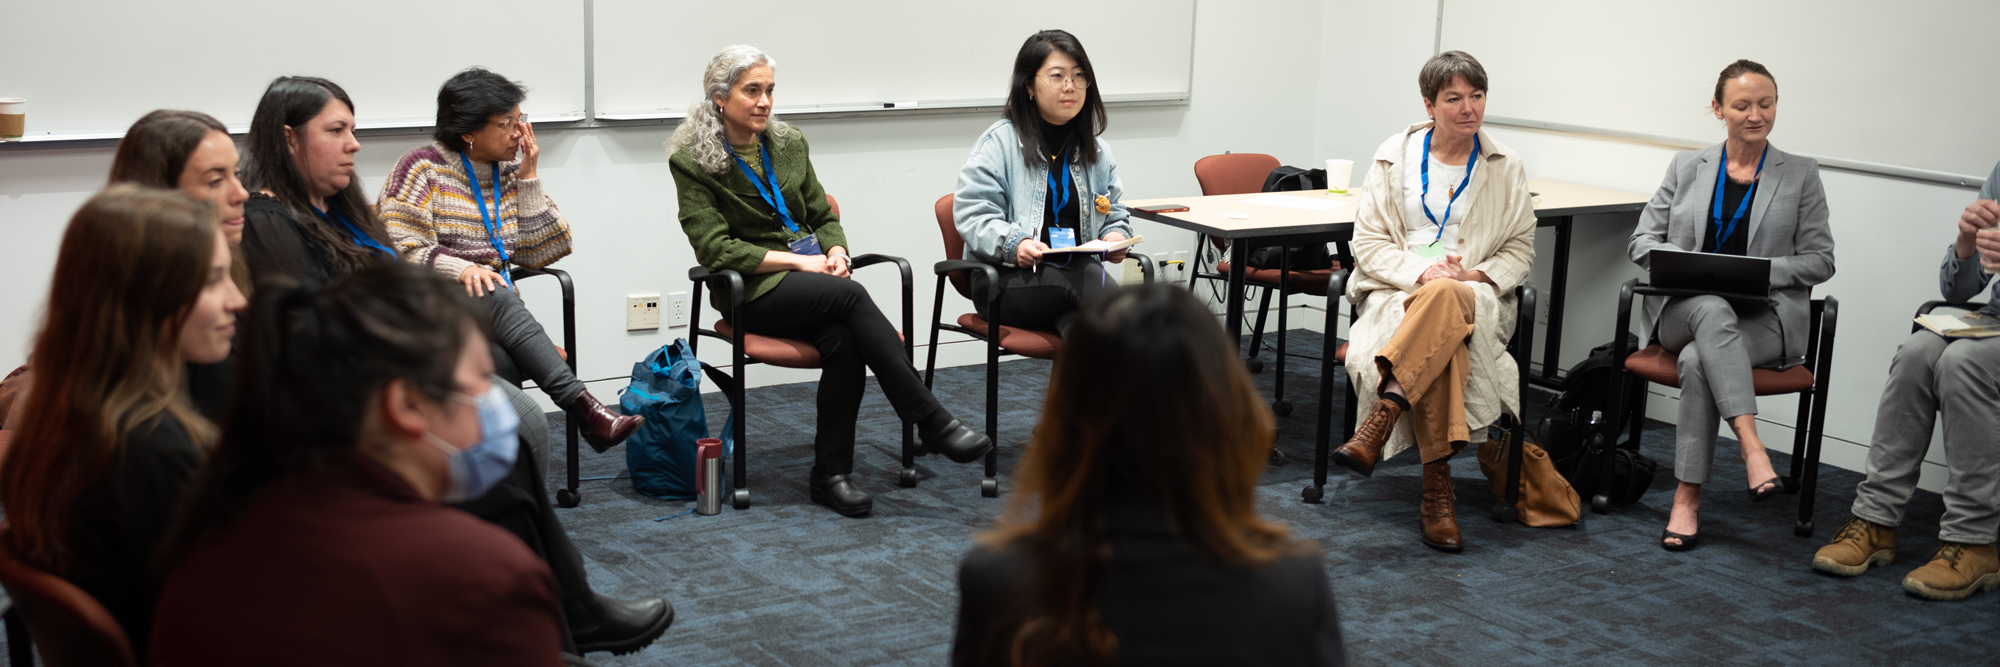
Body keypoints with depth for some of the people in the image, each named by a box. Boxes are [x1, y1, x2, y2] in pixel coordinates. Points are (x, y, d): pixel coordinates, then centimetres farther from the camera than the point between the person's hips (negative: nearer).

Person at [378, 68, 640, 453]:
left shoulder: (510, 174, 15)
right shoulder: (424, 168, -1)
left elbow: (541, 251, 7)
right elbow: (403, 249, -11)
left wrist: (528, 177, 3)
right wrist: (462, 269, -27)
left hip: (493, 306, 5)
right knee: (496, 295, -37)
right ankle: (583, 407, -42)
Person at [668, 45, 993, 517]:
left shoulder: (789, 144, 13)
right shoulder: (692, 161, -3)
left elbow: (824, 217, 20)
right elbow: (715, 249, -10)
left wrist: (836, 252, -4)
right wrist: (799, 261, -16)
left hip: (813, 280, 4)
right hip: (752, 293, -4)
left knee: (842, 338, -32)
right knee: (849, 296, -33)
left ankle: (830, 474, -24)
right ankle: (932, 423, -34)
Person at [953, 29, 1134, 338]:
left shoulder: (1096, 151, 16)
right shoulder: (999, 142, -2)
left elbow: (1114, 213, 26)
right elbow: (972, 214, -7)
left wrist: (1115, 236, 2)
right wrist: (1013, 244, -24)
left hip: (1079, 273, 5)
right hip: (1008, 279, -5)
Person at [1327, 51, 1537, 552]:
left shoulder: (1505, 167, 13)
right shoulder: (1395, 157, 10)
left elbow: (1520, 248, 13)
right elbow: (1367, 240, 4)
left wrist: (1475, 275, -9)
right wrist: (1421, 272, -14)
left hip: (1477, 298, 1)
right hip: (1398, 290, 0)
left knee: (1447, 302, -40)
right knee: (1441, 341, -38)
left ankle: (1378, 424, -46)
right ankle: (1438, 486, -39)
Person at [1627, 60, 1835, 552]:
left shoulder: (1801, 175, 10)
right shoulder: (1687, 167, 15)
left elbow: (1819, 260, 6)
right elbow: (1642, 240, 12)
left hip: (1766, 317, -1)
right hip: (1685, 308, 1)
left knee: (1698, 360, -34)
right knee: (1712, 309, -38)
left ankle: (1688, 498, -31)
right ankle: (1752, 448, -48)